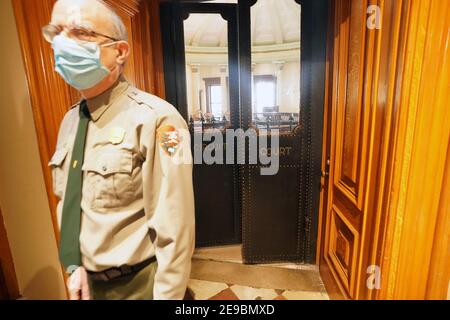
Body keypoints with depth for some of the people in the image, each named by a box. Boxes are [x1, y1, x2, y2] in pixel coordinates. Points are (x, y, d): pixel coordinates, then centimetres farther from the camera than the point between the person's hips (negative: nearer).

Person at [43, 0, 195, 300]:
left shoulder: (155, 120, -25)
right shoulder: (70, 120, 1)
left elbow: (173, 229, -23)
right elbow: (67, 204, 9)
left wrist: (167, 295, -15)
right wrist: (75, 266, 4)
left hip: (139, 283, -6)